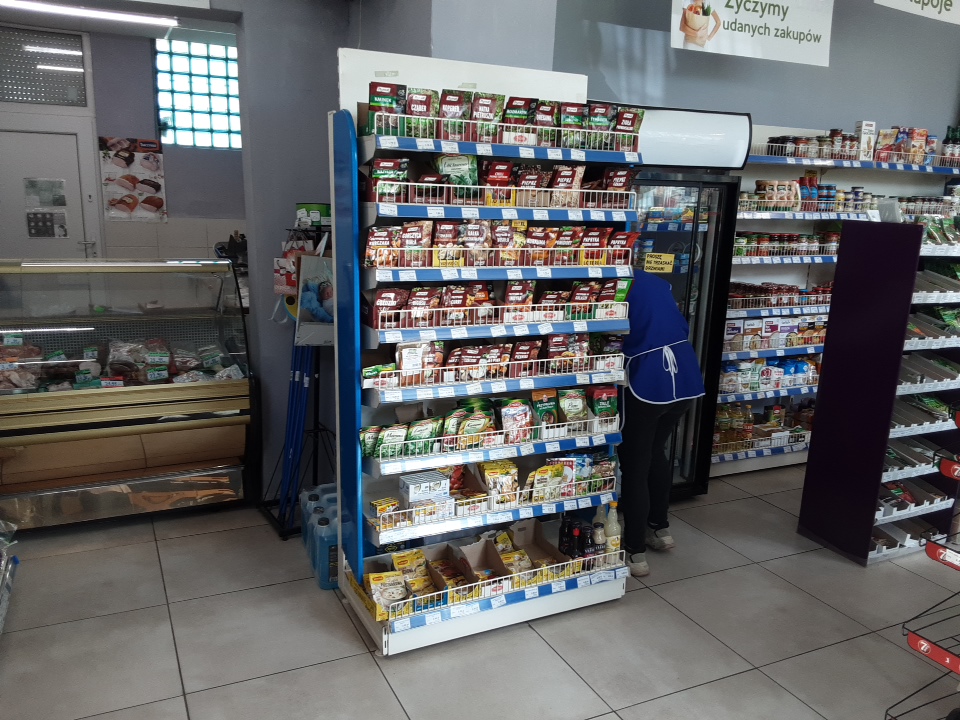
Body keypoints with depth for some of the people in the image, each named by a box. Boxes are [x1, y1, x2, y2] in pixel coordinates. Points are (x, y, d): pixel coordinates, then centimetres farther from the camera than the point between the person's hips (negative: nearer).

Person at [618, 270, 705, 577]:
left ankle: (635, 552, 15)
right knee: (656, 451, 26)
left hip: (646, 381, -7)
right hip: (686, 377, 7)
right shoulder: (657, 282, 18)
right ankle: (660, 528, 40)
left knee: (634, 466, 7)